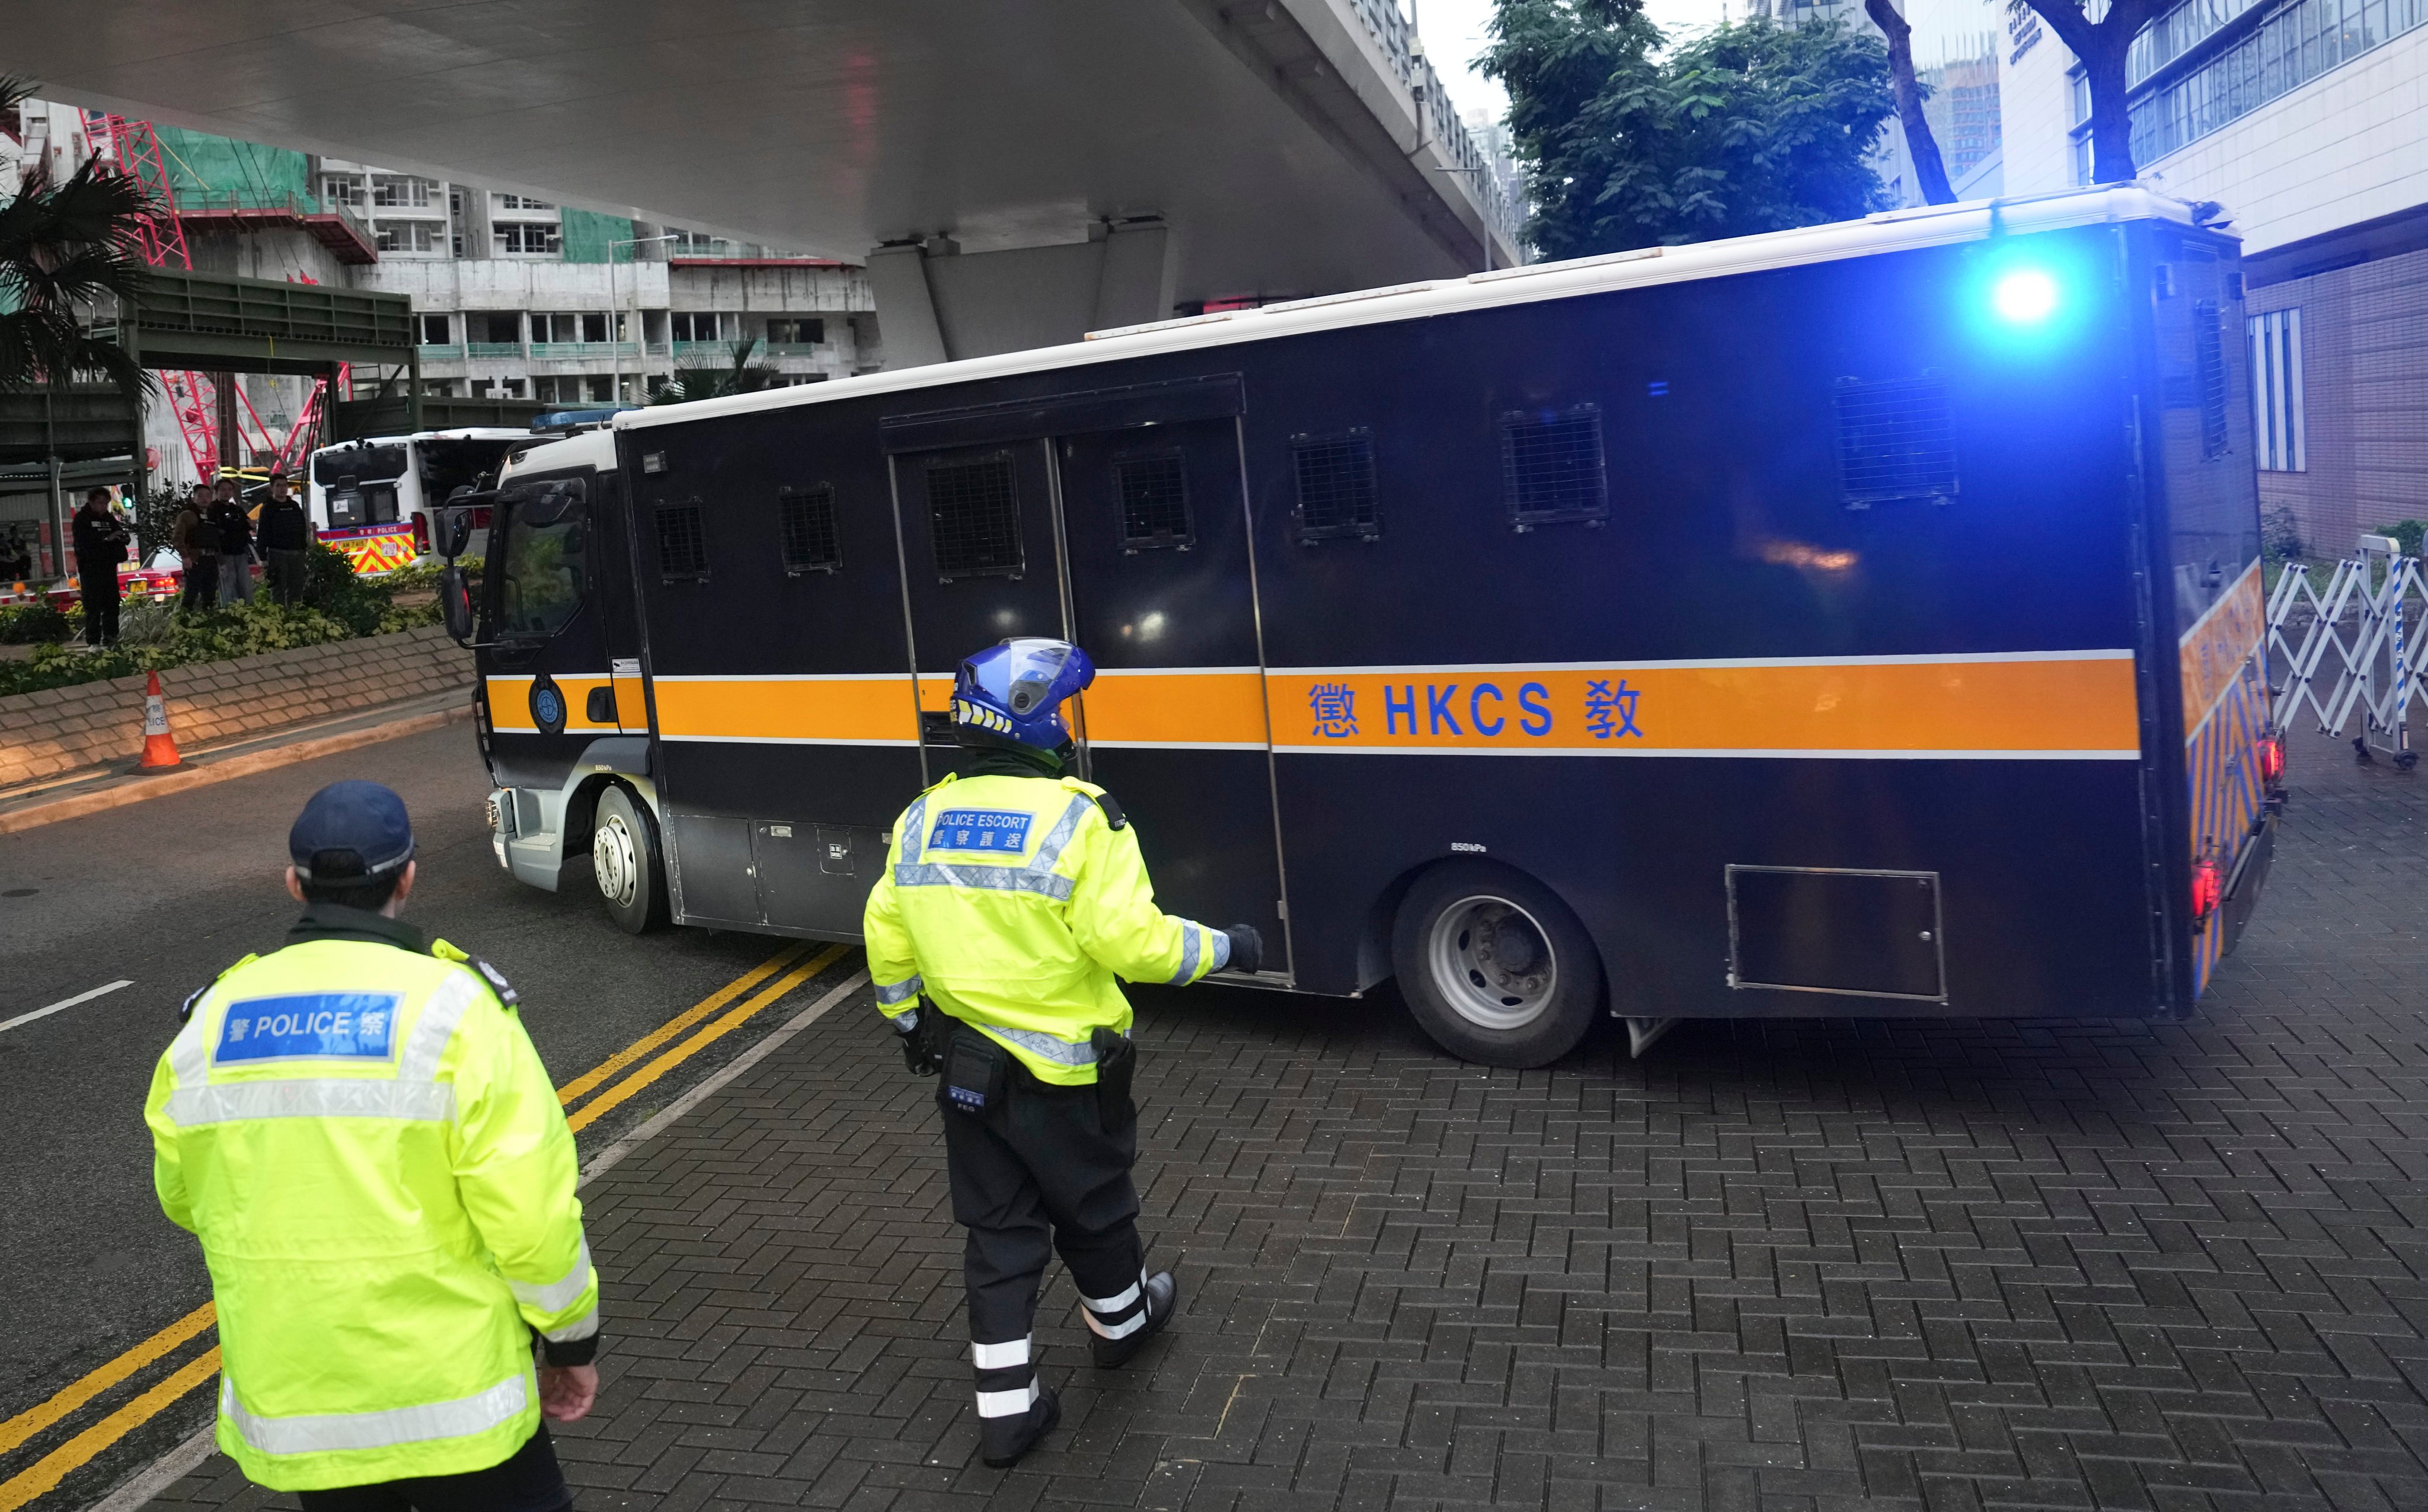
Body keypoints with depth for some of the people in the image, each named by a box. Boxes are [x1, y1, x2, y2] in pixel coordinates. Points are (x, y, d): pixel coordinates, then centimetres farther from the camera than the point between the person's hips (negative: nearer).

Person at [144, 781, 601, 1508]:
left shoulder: (211, 1019, -1)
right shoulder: (449, 1008, -16)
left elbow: (184, 1200, 13)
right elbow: (531, 1210, -17)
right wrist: (572, 1337, -3)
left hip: (288, 1404, 5)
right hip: (450, 1394, -4)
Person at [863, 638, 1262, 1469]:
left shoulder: (923, 820, -1)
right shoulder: (1079, 818, -19)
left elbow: (887, 941, 5)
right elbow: (1131, 942, -23)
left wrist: (909, 1022, 21)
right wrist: (1224, 948, -7)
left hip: (965, 1065, 4)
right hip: (1063, 1071, -4)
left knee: (996, 1231, 14)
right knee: (1092, 1209, 21)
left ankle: (1006, 1406, 19)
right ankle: (1121, 1322, 46)